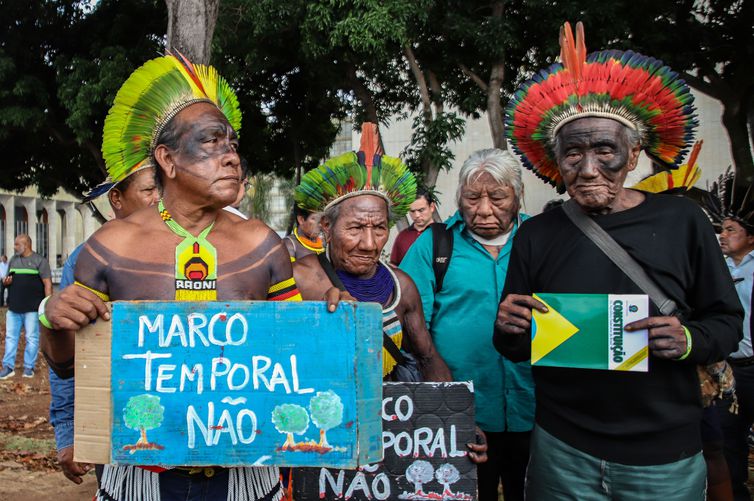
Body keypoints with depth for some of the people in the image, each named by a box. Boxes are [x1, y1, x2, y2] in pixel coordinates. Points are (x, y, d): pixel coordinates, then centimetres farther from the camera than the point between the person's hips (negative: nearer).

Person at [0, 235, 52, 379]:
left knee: (32, 338, 2)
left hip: (32, 308, -5)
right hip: (13, 307, 6)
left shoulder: (40, 261, -3)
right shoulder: (13, 260, 14)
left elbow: (47, 283, -8)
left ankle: (29, 367, 11)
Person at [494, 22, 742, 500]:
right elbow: (516, 349, 6)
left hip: (665, 457, -1)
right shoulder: (535, 236, -2)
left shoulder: (682, 222, -6)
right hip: (563, 452, 1)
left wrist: (689, 341, -19)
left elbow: (727, 321, 1)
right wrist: (508, 331, -16)